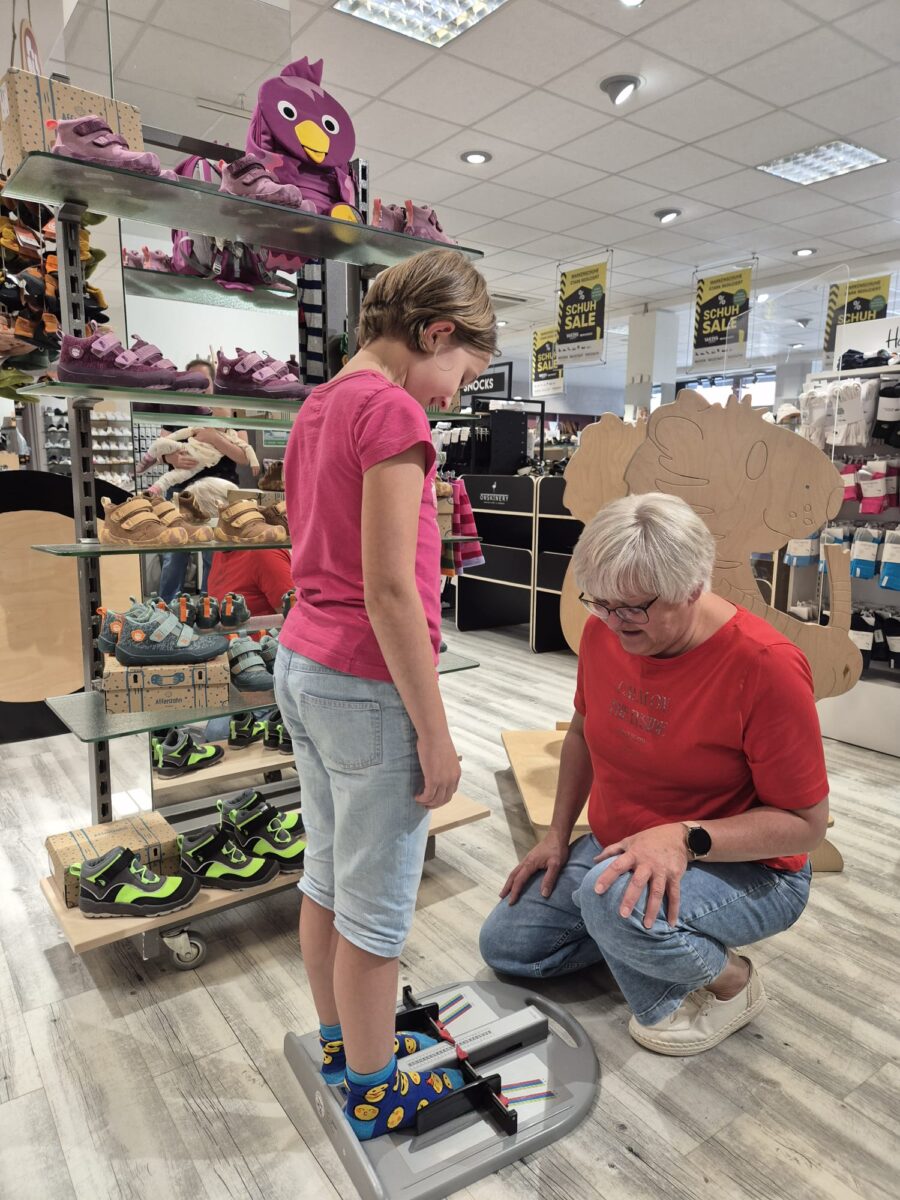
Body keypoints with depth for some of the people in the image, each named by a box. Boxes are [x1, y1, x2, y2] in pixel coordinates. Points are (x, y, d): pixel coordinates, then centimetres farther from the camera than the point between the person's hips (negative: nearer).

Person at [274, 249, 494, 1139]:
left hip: (299, 665, 9)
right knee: (377, 907, 9)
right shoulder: (391, 411, -17)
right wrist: (435, 733, -16)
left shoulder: (319, 406, 11)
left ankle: (339, 1042, 42)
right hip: (367, 687, -9)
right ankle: (373, 1091, 30)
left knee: (327, 875, 22)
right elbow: (390, 589, -22)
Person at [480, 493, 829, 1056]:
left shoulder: (766, 665, -28)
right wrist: (558, 835, 3)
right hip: (619, 849, 6)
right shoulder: (604, 630, -10)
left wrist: (685, 838, -33)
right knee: (504, 945, 6)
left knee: (612, 900, -37)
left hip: (747, 869, -6)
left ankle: (731, 979, -4)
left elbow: (806, 823, -21)